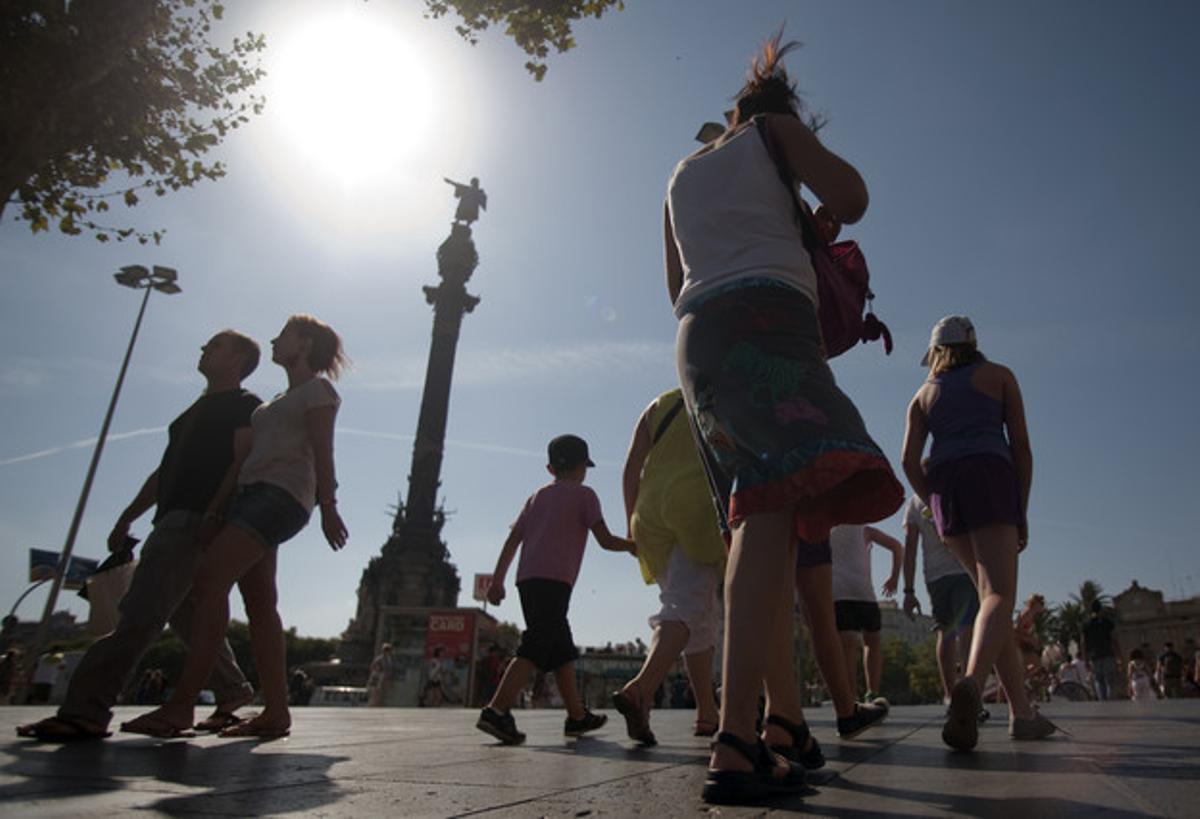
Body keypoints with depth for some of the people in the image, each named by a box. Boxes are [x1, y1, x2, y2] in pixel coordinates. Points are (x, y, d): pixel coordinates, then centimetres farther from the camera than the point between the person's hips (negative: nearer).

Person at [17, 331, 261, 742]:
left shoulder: (244, 405, 0)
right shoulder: (197, 410, 27)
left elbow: (243, 463, -15)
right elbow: (166, 470, 27)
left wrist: (214, 515, -26)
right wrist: (127, 518, 21)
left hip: (196, 521, -10)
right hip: (173, 520, 10)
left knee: (140, 612, -16)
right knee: (187, 615, 12)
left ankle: (86, 711, -19)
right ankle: (232, 691, 22)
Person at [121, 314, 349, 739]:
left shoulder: (318, 390, 7)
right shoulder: (277, 401, 31)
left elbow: (322, 453, -5)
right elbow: (244, 452, 25)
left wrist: (328, 506, -13)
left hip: (282, 493, -9)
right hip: (253, 493, 9)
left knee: (210, 578, -20)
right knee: (259, 602, 0)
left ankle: (180, 704, -23)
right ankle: (276, 711, -1)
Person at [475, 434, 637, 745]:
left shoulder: (537, 496, 22)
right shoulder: (584, 494, 6)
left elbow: (513, 539, 13)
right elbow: (606, 540, 2)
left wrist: (497, 580, 11)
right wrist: (631, 545, 20)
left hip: (527, 579, 7)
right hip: (555, 579, -7)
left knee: (563, 649, 15)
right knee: (536, 647, -11)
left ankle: (577, 716, 22)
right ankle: (496, 710, -22)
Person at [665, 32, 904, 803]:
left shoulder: (682, 174, 33)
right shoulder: (776, 130, 16)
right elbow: (851, 199, 3)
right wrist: (814, 150, 22)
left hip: (699, 335, 7)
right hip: (769, 317, -7)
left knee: (765, 515, 6)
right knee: (777, 507, -24)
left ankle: (784, 718, 9)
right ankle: (736, 744, -37)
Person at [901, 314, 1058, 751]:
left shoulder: (924, 394, 22)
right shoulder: (999, 375, 17)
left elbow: (910, 461, 8)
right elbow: (1021, 444, 6)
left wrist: (937, 509, 15)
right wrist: (1022, 513, 8)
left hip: (943, 485, 4)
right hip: (990, 478, -4)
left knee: (993, 592, 14)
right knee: (998, 596, -14)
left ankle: (1022, 711, 12)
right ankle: (972, 683, -43)